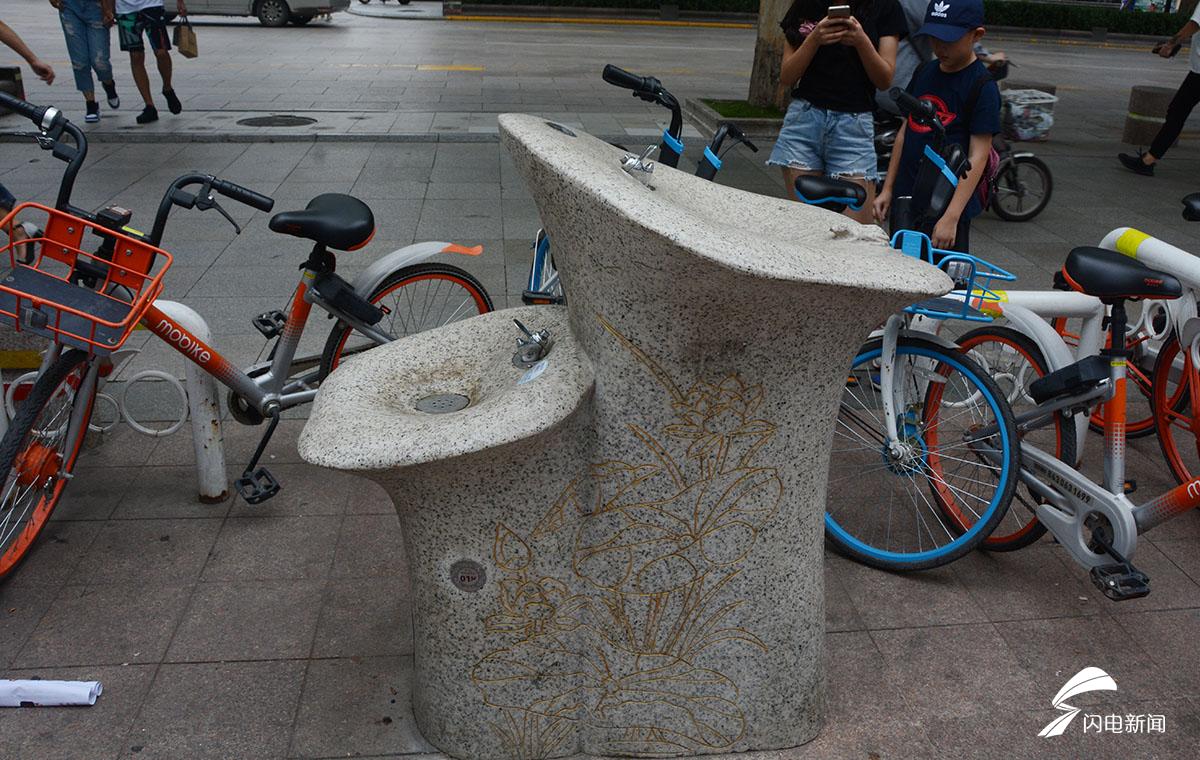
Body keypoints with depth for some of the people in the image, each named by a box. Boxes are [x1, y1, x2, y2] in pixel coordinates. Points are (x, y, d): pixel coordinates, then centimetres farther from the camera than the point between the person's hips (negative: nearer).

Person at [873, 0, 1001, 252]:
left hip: (948, 204, -6)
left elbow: (977, 157, -15)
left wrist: (951, 218, -22)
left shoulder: (982, 87, -11)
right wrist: (887, 189, 13)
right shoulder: (924, 73, 9)